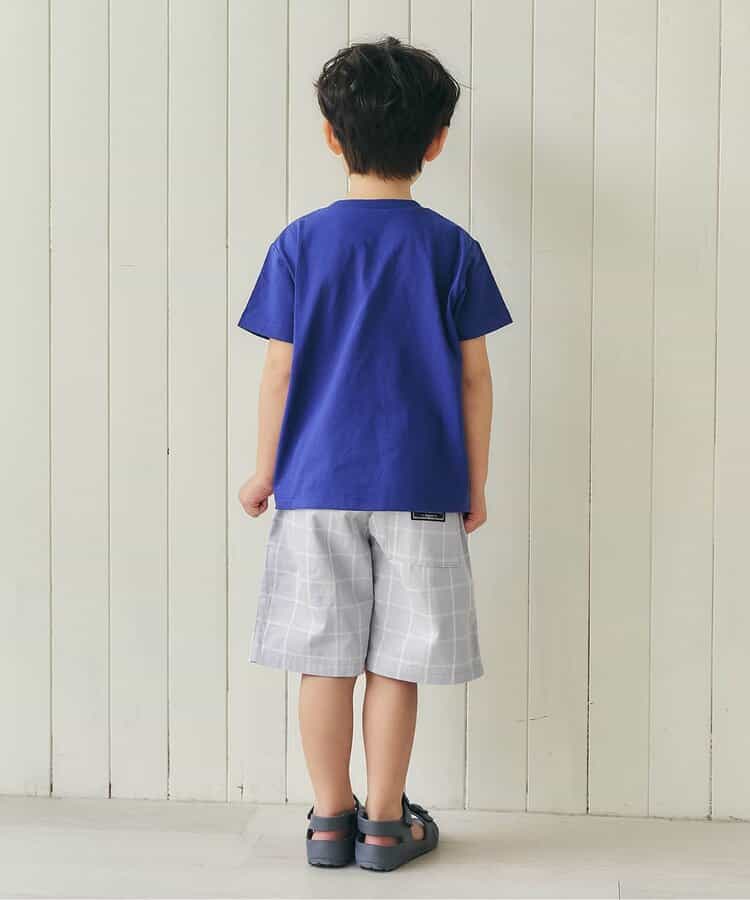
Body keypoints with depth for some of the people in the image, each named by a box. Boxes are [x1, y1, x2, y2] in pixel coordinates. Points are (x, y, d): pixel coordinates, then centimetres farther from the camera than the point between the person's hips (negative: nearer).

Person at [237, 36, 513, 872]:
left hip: (316, 486, 1)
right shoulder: (452, 249, -2)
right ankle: (386, 823, 16)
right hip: (419, 488, 0)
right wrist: (475, 484, 9)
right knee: (395, 663, 6)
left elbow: (279, 372, -1)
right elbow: (473, 377, 0)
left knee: (325, 658, 8)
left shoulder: (299, 244, -2)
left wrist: (264, 471, 10)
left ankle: (331, 818, 18)